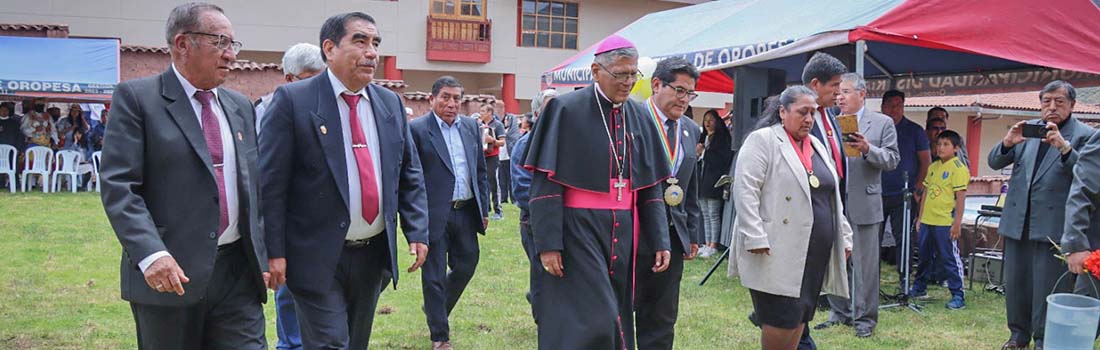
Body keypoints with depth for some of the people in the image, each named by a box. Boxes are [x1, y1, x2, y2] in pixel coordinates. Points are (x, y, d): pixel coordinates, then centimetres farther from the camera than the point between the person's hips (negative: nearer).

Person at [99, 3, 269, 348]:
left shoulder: (240, 106, 15)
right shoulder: (136, 98, -3)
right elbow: (118, 186, -11)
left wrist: (261, 255, 12)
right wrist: (151, 254, -23)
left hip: (238, 271, 5)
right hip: (171, 273, -4)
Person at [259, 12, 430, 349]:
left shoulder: (391, 103, 8)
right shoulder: (293, 100, -8)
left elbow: (410, 176, 13)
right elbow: (270, 183, -10)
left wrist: (417, 232, 3)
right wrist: (274, 252, -14)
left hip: (374, 254, 6)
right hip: (318, 258, -6)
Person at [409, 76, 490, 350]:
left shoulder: (471, 127, 9)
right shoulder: (416, 129, -7)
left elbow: (481, 170, 14)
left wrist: (484, 208, 12)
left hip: (466, 211, 6)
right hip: (435, 214, -6)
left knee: (466, 266, 16)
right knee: (435, 276, 3)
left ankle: (437, 311, 41)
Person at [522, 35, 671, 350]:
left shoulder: (639, 117, 8)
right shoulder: (567, 110, -8)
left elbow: (651, 187, 11)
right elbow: (545, 183, -10)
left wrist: (660, 241, 5)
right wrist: (548, 243, -15)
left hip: (622, 233, 6)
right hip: (578, 231, -5)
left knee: (614, 320, 11)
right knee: (590, 323, -10)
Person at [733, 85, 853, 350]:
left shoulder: (817, 145, 18)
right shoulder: (762, 140, -5)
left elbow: (832, 196, 23)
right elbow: (745, 191, -14)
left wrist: (844, 236, 17)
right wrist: (755, 238, -21)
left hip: (815, 252, 7)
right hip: (779, 252, -7)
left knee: (800, 318, 10)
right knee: (783, 318, -8)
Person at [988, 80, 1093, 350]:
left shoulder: (1085, 135, -1)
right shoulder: (1028, 129, 11)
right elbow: (994, 163, 8)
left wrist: (1064, 147, -26)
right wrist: (1007, 143, -12)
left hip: (1053, 224, -4)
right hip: (1018, 221, 5)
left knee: (1047, 286, -2)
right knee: (1015, 282, 12)